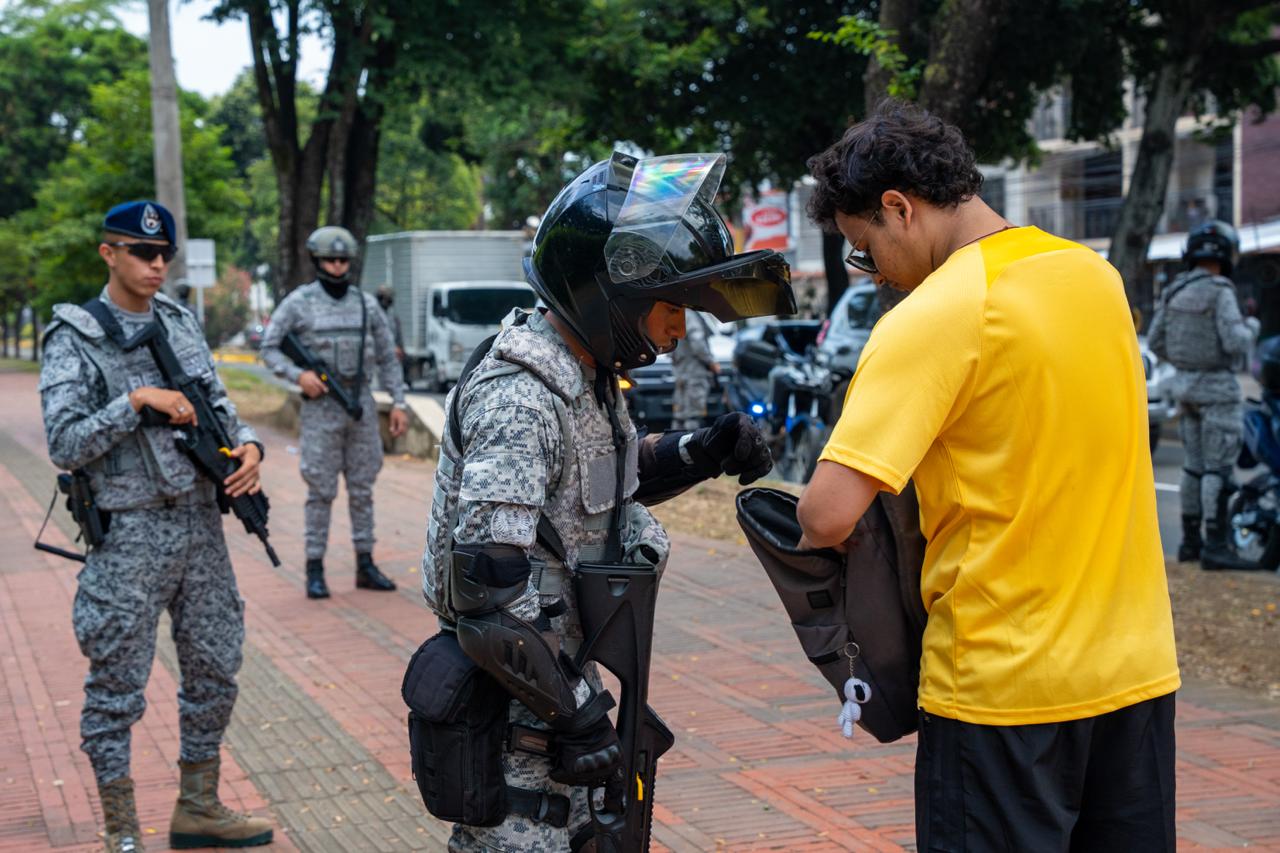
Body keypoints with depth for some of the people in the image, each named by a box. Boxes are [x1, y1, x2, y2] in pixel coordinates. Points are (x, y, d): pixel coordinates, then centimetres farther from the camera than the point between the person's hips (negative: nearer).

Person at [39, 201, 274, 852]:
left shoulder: (180, 322, 11)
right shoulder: (74, 339, -8)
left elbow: (217, 404, 15)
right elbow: (64, 445, -15)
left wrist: (247, 444, -5)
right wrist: (137, 400, -21)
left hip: (201, 523, 6)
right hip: (130, 535, -6)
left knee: (214, 672, 13)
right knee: (117, 689, 2)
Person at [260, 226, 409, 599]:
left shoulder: (366, 303, 6)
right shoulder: (299, 302, -3)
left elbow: (387, 357, 10)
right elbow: (269, 347, -1)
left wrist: (398, 402, 3)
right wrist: (298, 374, -17)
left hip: (361, 404, 3)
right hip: (321, 406, -3)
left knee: (362, 488, 8)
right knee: (321, 491, -1)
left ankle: (365, 566, 15)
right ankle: (315, 570, 6)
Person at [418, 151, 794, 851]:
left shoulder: (584, 376, 5)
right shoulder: (519, 400, -25)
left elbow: (611, 477, 24)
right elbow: (490, 599, -30)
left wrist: (703, 451, 5)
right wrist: (580, 714, -21)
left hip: (557, 674, 10)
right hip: (513, 707, -10)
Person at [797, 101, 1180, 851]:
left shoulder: (932, 317, -17)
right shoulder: (1097, 275, 6)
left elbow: (828, 515, -23)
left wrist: (816, 536, -2)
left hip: (1004, 684, -7)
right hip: (1137, 667, 7)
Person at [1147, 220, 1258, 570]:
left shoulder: (1174, 291, 7)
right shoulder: (1220, 292, -16)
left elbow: (1156, 341, 9)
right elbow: (1236, 343, -22)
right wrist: (1251, 327, -1)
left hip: (1186, 385, 8)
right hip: (1218, 389, -8)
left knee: (1194, 466, 13)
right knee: (1218, 468, -6)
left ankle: (1190, 541, 17)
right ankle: (1215, 547, -8)